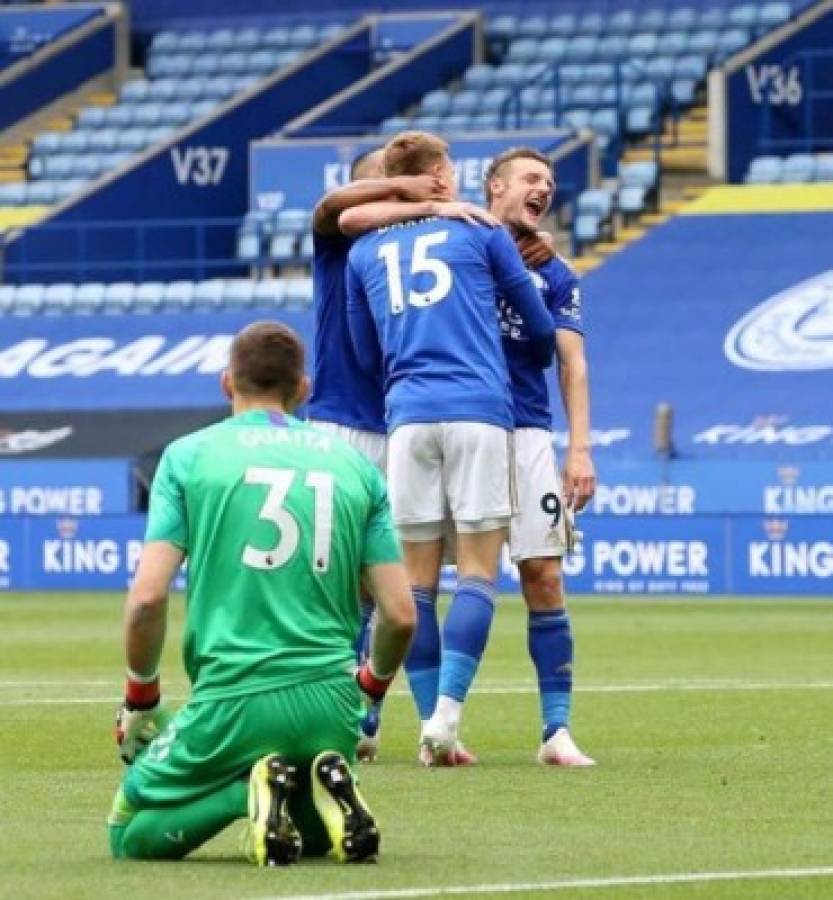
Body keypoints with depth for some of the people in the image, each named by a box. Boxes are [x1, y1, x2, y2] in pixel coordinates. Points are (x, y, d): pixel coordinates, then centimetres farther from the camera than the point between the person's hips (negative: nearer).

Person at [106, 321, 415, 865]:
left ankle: (251, 790, -11)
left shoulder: (188, 455, 3)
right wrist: (371, 687, 27)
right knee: (310, 835, 31)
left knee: (130, 837, 17)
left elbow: (148, 598, -6)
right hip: (330, 707, 3)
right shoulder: (356, 464, 11)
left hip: (231, 701, -3)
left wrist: (140, 699, 10)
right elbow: (401, 615, 7)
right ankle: (328, 787, -5)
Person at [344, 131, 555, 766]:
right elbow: (541, 330, 18)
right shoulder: (481, 232, 10)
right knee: (478, 570, -4)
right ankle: (447, 714, -17)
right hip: (480, 411, -2)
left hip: (406, 417, 3)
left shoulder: (365, 253, 17)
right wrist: (537, 360, 39)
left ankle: (432, 727, 1)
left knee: (418, 578, 5)